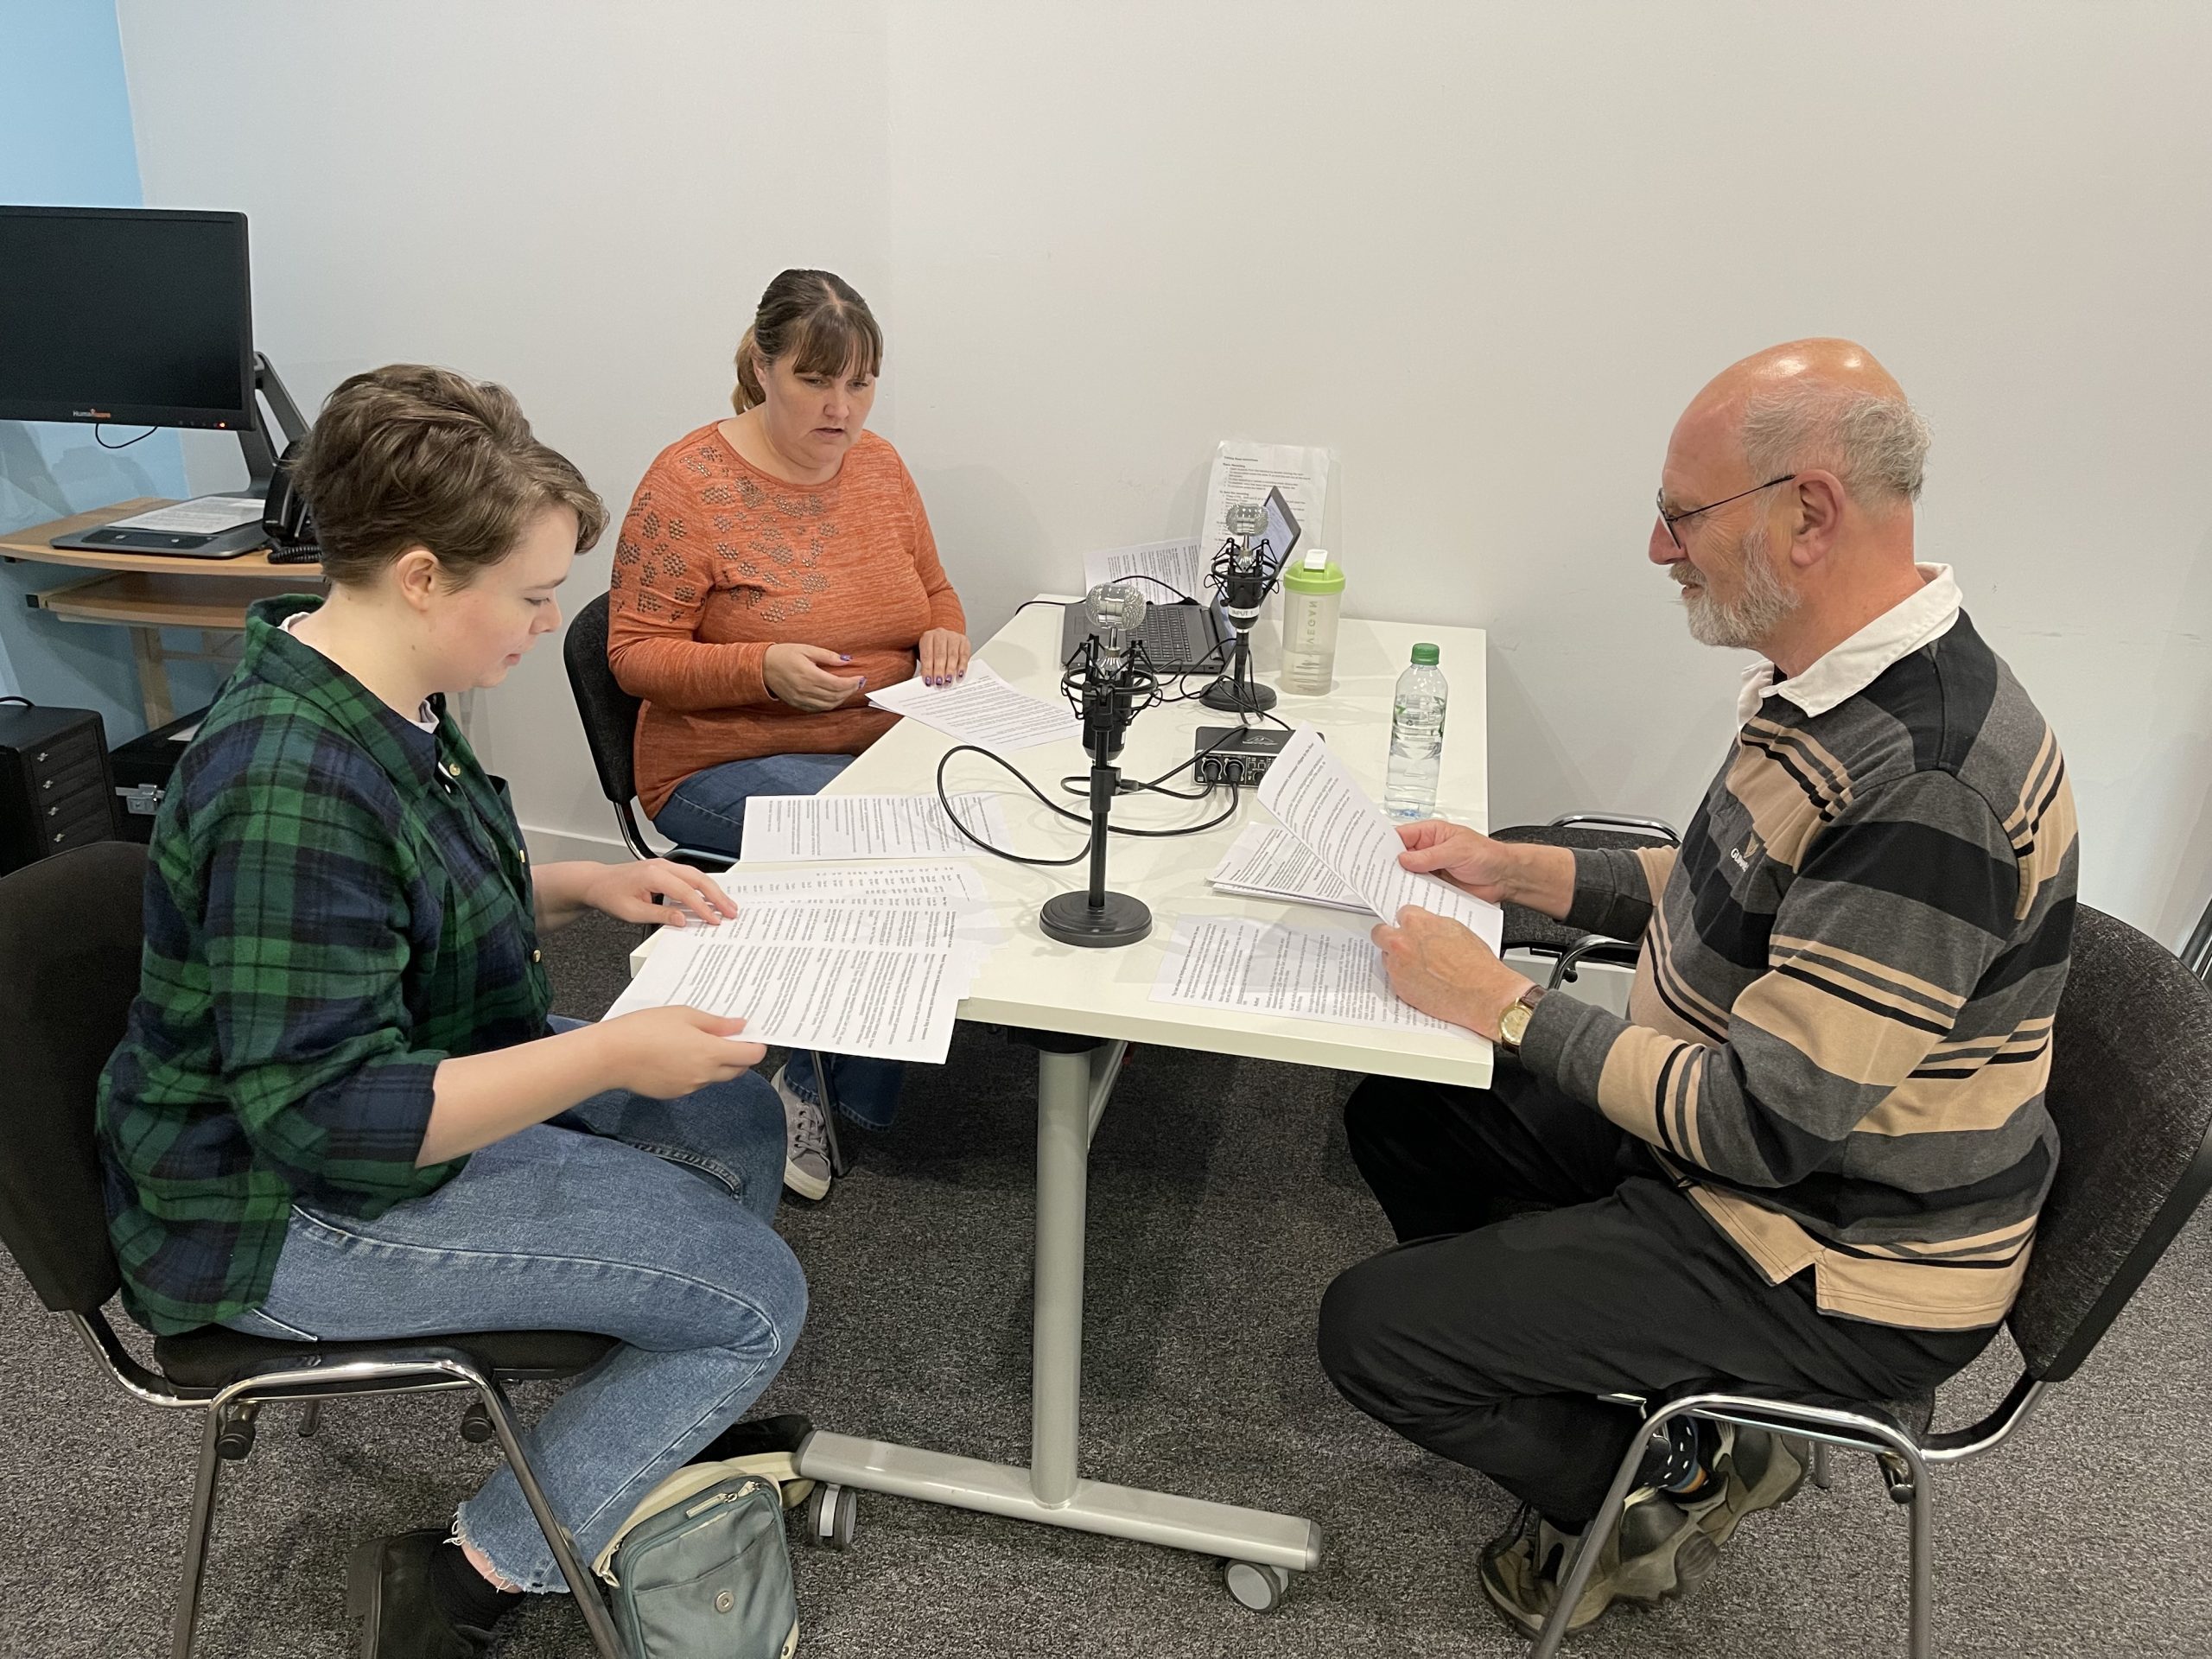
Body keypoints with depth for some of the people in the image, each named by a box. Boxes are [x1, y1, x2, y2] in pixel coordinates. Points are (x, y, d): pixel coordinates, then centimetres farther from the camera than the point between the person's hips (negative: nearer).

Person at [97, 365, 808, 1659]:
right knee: (754, 1296, -11)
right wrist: (608, 1055, -33)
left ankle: (674, 1439, 26)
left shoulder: (387, 701, 0)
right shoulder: (289, 789, -31)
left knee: (739, 1121, 11)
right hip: (290, 1210, -10)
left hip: (432, 1076, 10)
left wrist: (586, 888, 0)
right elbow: (328, 1116, -30)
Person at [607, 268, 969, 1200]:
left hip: (888, 741, 6)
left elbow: (934, 592, 21)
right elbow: (635, 654, -8)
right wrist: (765, 668, -24)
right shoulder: (689, 483, -8)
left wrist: (944, 634, -3)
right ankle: (816, 1076, -4)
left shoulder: (878, 463, 9)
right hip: (731, 765, -6)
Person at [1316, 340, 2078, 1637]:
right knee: (1399, 1114, 13)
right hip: (1729, 1126, 9)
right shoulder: (1837, 689, -1)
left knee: (1373, 1331, -10)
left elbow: (1765, 1121, -30)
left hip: (1837, 1266, -9)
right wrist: (1513, 868, 6)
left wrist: (1503, 1005, -21)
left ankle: (1671, 1487, 15)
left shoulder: (1933, 784, -32)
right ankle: (1579, 1383, 20)